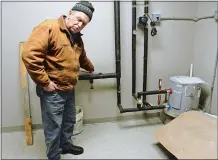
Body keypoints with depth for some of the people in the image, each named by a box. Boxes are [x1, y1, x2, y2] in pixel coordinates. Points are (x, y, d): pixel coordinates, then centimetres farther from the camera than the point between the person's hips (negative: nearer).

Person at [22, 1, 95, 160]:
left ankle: (66, 145, 46)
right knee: (54, 127, 3)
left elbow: (82, 58, 31)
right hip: (52, 92, -9)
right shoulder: (48, 28, -17)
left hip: (69, 89, 9)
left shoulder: (77, 37, 11)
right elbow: (29, 55, -25)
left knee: (69, 121, 23)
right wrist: (45, 83, -22)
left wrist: (91, 69, 46)